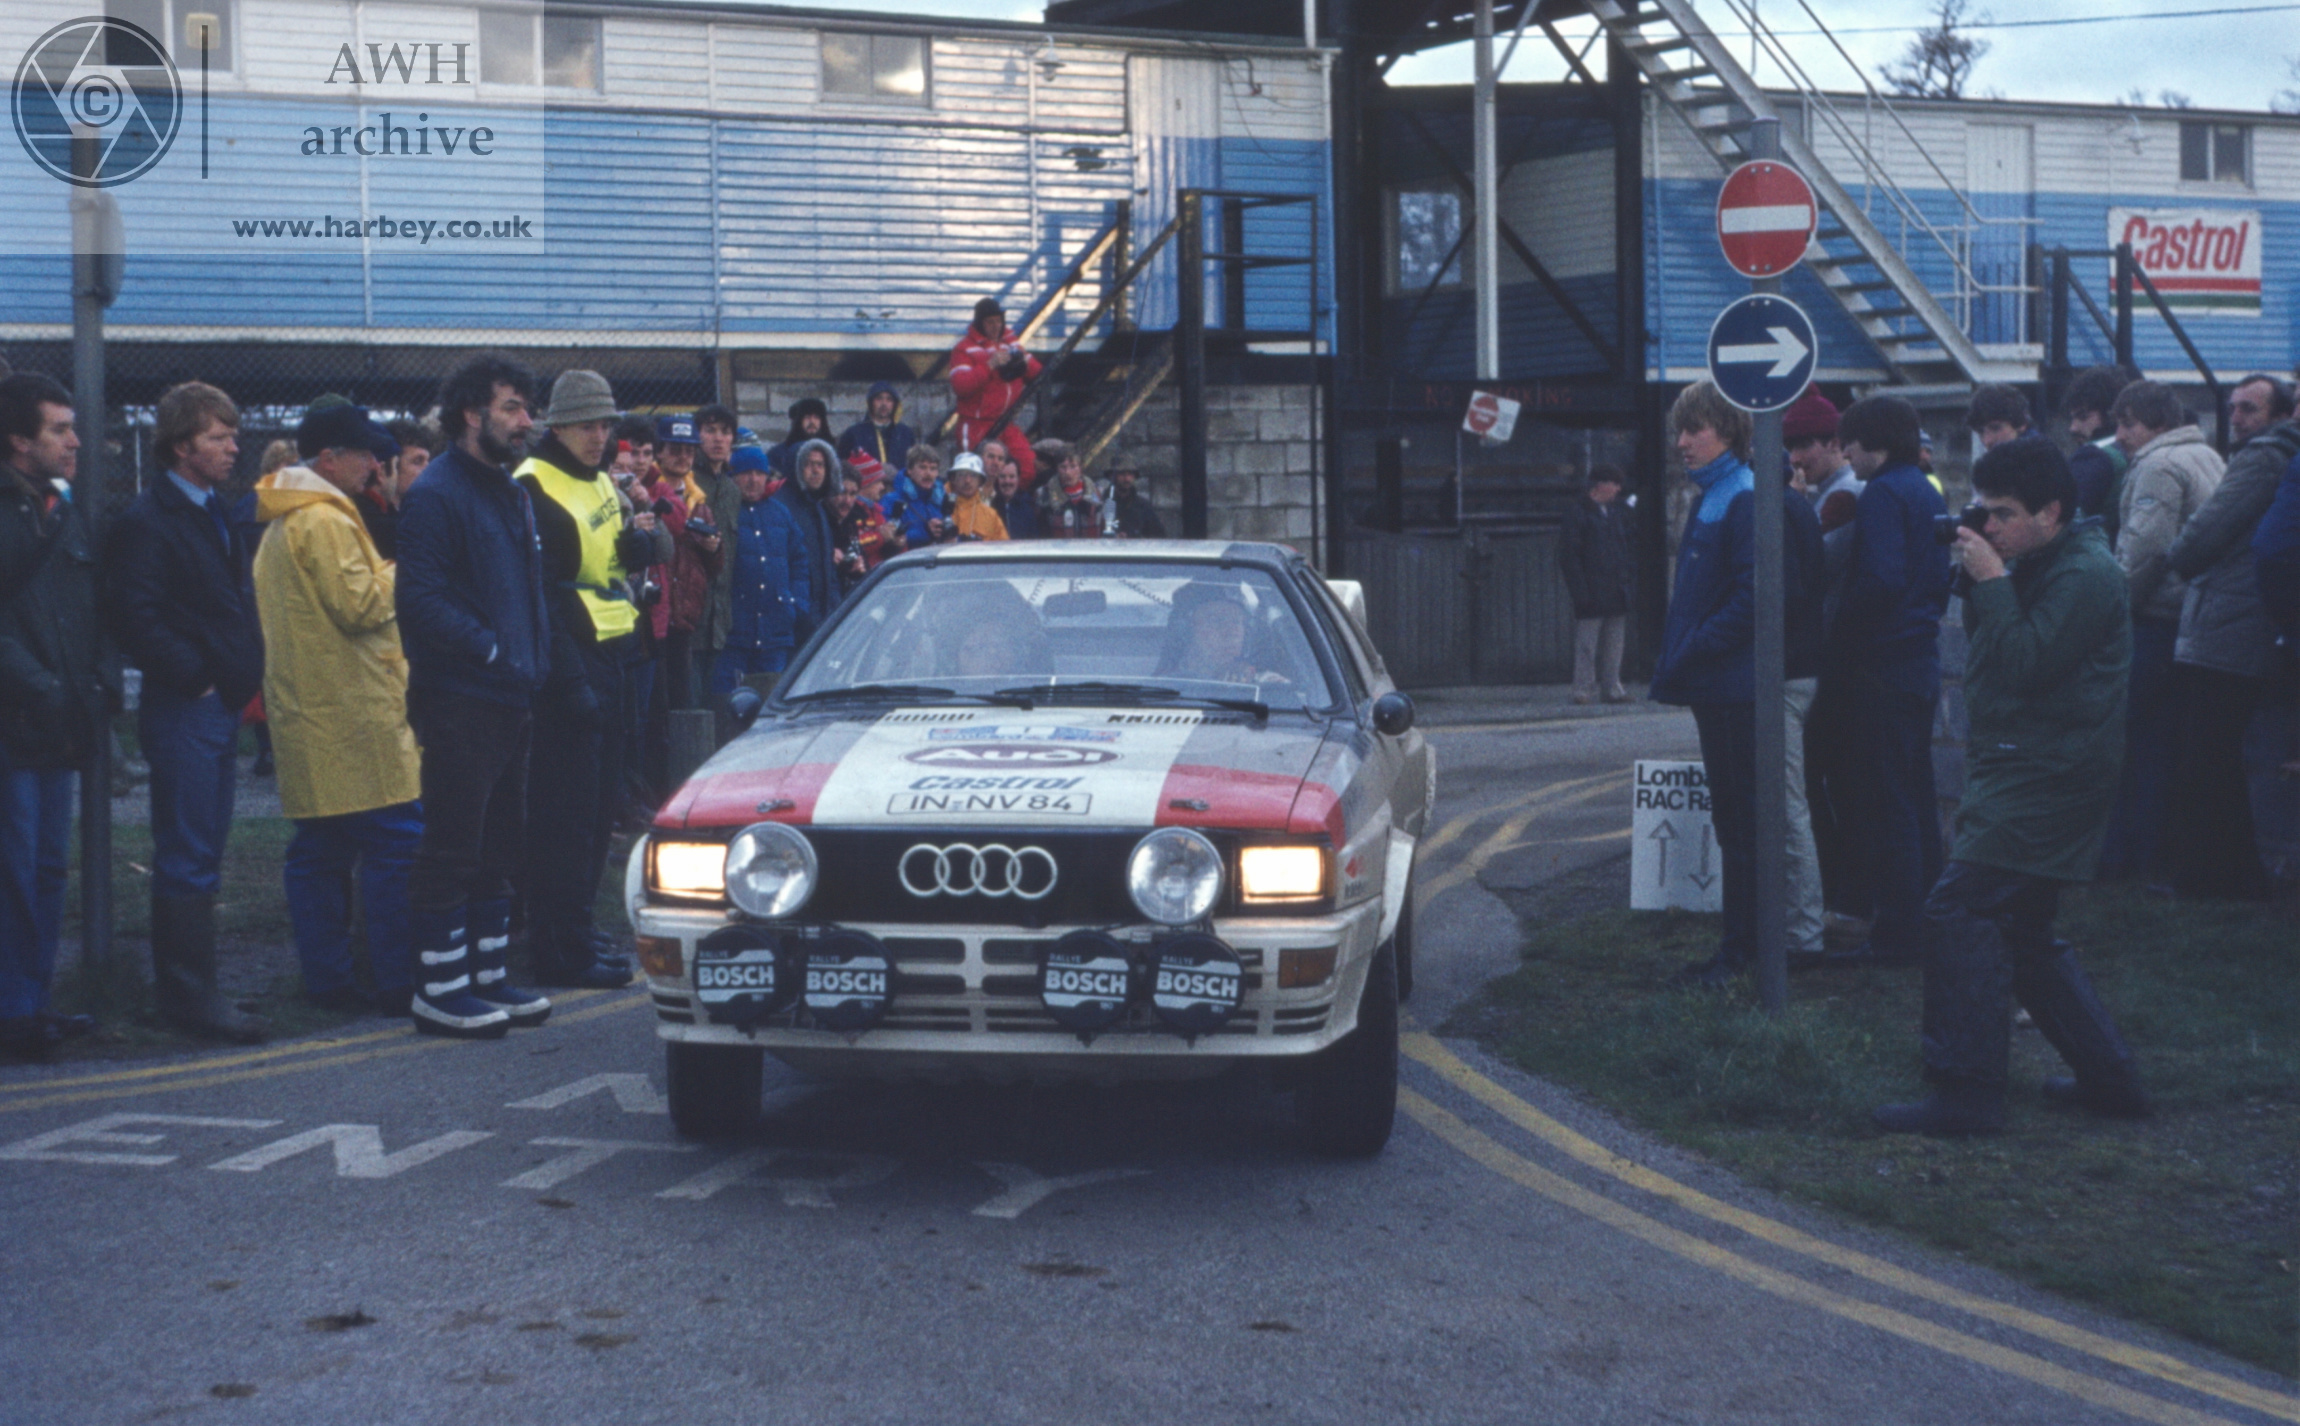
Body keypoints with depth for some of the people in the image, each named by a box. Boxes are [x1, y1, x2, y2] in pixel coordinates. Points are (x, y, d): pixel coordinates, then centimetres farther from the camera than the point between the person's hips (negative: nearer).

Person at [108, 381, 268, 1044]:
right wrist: (195, 677, -15)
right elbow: (137, 622, -19)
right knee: (187, 857, -5)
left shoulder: (214, 512, 17)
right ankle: (190, 993, -1)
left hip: (222, 708, 9)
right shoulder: (148, 521, -11)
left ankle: (186, 988, 19)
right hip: (183, 711, -9)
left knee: (200, 853, 12)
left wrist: (246, 674, 12)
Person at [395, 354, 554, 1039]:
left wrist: (534, 661, 11)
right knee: (452, 848, -4)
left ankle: (488, 976, 23)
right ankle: (438, 989, 3)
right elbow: (420, 599, -20)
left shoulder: (513, 493, 17)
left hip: (510, 700, 9)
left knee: (499, 845, 14)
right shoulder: (434, 495, -12)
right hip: (458, 703, -9)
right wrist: (492, 649, -19)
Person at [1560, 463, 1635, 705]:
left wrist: (1630, 583, 11)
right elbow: (1569, 556, -10)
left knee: (1614, 644, 7)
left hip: (1616, 594, 7)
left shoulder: (1616, 515, 17)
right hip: (1592, 594, -7)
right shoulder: (1576, 513, -6)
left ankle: (1612, 687, 12)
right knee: (1586, 644, -4)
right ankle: (1583, 690, 0)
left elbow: (1626, 550, 23)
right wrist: (1580, 591, -16)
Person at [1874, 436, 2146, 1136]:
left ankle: (1964, 1092, -15)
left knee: (1960, 911, -16)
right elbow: (1986, 649, 15)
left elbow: (2026, 663, -22)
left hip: (2047, 780, -11)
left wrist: (1992, 582, -16)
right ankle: (2110, 1077, 23)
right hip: (2021, 770, 11)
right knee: (2022, 934, 15)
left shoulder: (2085, 574, -14)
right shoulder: (2036, 564, 16)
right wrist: (1975, 583, 1)